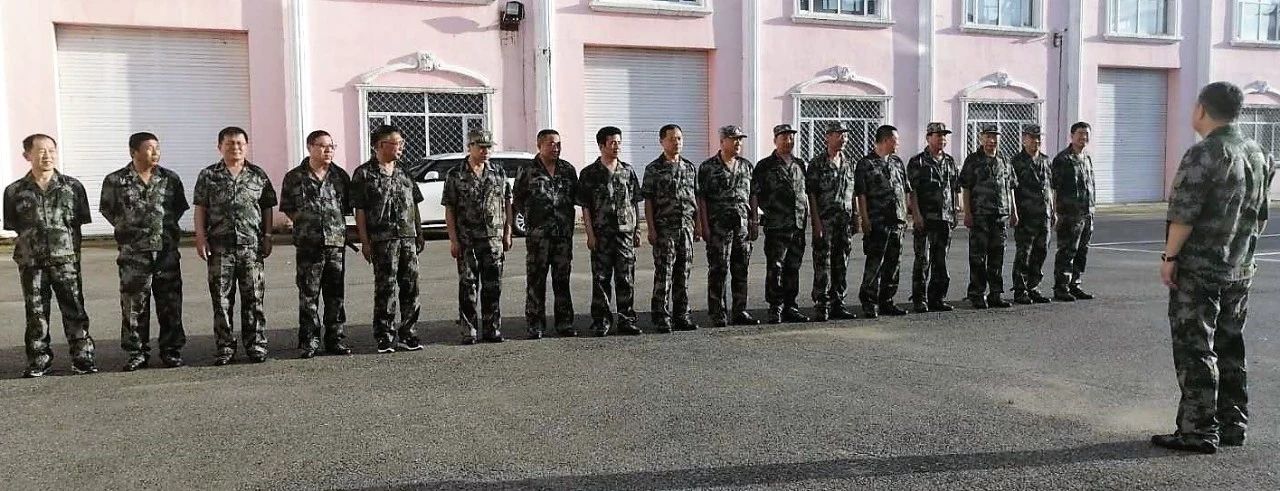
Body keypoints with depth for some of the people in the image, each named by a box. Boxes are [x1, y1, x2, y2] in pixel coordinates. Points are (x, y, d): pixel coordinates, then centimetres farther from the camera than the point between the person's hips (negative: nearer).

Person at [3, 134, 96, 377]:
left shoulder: (72, 186, 4)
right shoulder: (15, 191, 5)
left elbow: (78, 223, 7)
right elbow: (13, 227, 10)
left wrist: (72, 251, 2)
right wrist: (30, 243, 1)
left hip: (66, 259, -1)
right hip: (31, 262, 1)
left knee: (74, 309, -1)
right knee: (36, 313, 7)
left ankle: (82, 357, 7)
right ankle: (39, 360, 17)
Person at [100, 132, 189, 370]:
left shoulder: (170, 178, 6)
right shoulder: (115, 181, 1)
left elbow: (180, 207, 16)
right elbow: (107, 209, 9)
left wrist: (166, 225, 8)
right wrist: (127, 228, 4)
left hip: (167, 250, 2)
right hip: (133, 252, -2)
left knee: (170, 302, 4)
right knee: (134, 305, 1)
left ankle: (171, 350, 13)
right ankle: (137, 353, 11)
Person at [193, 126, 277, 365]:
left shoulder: (258, 175, 9)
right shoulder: (208, 176, 8)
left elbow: (267, 208, 11)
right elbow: (200, 208, 6)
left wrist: (267, 236, 4)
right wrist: (201, 237, -3)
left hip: (252, 246, 0)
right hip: (220, 247, 0)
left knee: (253, 297, 2)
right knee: (221, 299, 2)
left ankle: (256, 344, 10)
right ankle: (225, 347, 10)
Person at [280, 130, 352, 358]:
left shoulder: (341, 176, 9)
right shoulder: (294, 177, 2)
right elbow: (287, 208, 5)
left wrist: (335, 223, 4)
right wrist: (305, 221, -5)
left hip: (337, 242, 3)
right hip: (308, 244, -2)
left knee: (336, 294, 7)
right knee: (308, 295, 0)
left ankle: (335, 339, 15)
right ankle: (309, 342, 7)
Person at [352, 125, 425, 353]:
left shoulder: (404, 172, 16)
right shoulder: (364, 173, -1)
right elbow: (359, 210, -4)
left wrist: (419, 234, 15)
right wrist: (365, 242, -10)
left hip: (408, 238, 5)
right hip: (383, 239, -5)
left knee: (410, 286, 5)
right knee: (386, 288, -3)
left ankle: (408, 334, 15)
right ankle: (385, 336, 6)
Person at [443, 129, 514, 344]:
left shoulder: (499, 173, 9)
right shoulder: (455, 175, 0)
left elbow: (507, 204, 12)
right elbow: (449, 209, -1)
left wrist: (507, 233, 6)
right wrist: (453, 240, -7)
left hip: (494, 239, 2)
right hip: (467, 241, -2)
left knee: (493, 287, 5)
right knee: (468, 288, 1)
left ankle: (492, 330, 14)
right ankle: (469, 332, 8)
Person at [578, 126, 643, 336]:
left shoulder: (627, 171, 11)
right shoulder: (590, 173, 1)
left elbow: (635, 203, 14)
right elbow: (584, 206, -1)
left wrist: (637, 230, 10)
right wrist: (590, 233, -8)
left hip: (625, 232, 3)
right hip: (601, 234, -3)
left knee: (626, 279, 4)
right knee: (601, 279, 1)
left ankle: (627, 320, 12)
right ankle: (601, 321, 10)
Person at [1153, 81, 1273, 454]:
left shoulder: (1204, 154, -16)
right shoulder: (1257, 154, 11)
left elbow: (1183, 215, -20)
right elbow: (1261, 216, 18)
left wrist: (1170, 257, -12)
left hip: (1198, 270, -8)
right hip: (1240, 270, 8)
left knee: (1195, 351, -3)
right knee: (1230, 349, 15)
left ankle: (1198, 431, 0)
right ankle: (1233, 427, 22)